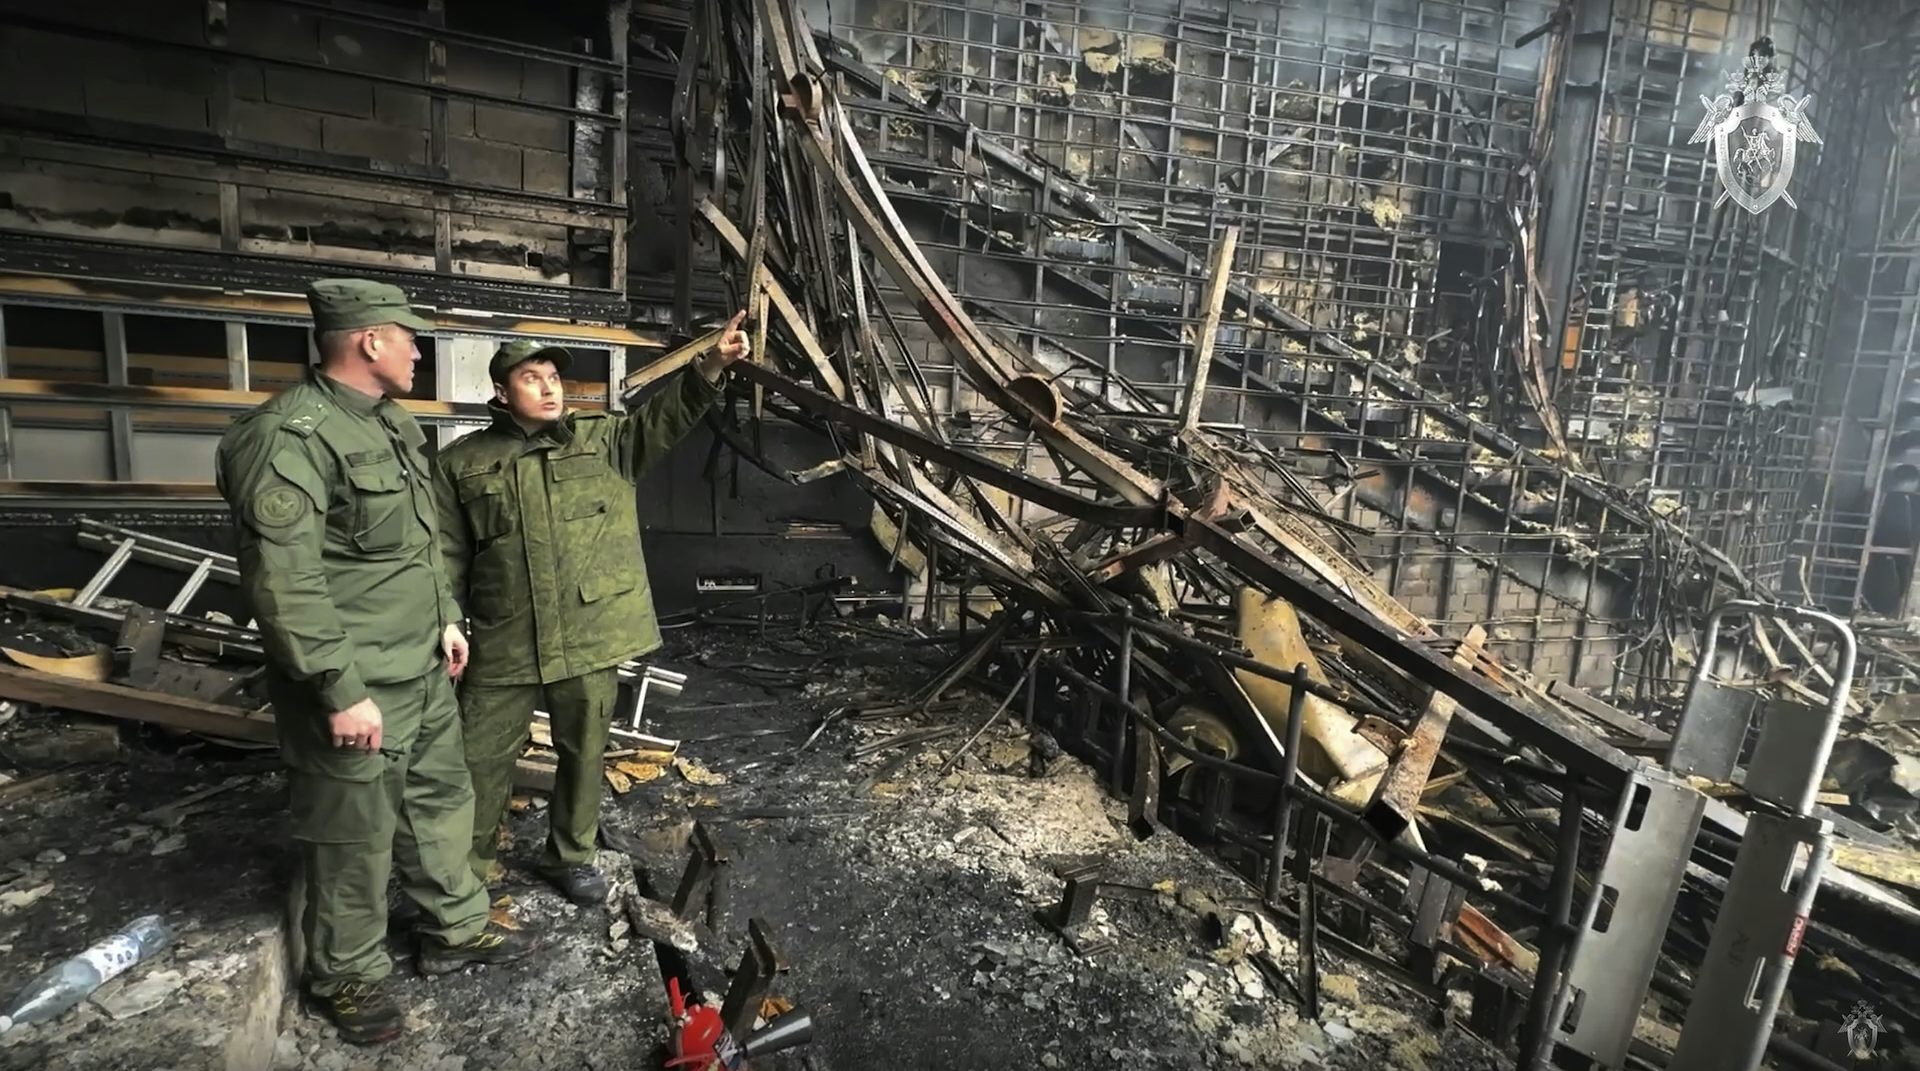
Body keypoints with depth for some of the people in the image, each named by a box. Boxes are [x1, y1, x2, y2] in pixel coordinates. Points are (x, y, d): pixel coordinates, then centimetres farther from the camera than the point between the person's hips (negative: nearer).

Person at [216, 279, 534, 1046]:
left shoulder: (391, 422, 9)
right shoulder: (292, 436, -21)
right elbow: (283, 584, -25)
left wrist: (446, 616, 18)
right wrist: (340, 689, -23)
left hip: (424, 669, 9)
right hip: (355, 687, -9)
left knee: (441, 800, 20)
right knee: (354, 837, 9)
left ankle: (456, 931, 39)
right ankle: (346, 977, 32)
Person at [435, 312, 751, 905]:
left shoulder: (602, 439, 4)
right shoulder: (461, 462, 4)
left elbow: (665, 416, -10)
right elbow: (448, 558, 5)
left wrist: (712, 364, -26)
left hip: (590, 636, 1)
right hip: (503, 644, 0)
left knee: (584, 752, 14)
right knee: (482, 757, 11)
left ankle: (570, 856, 35)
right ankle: (470, 862, 35)